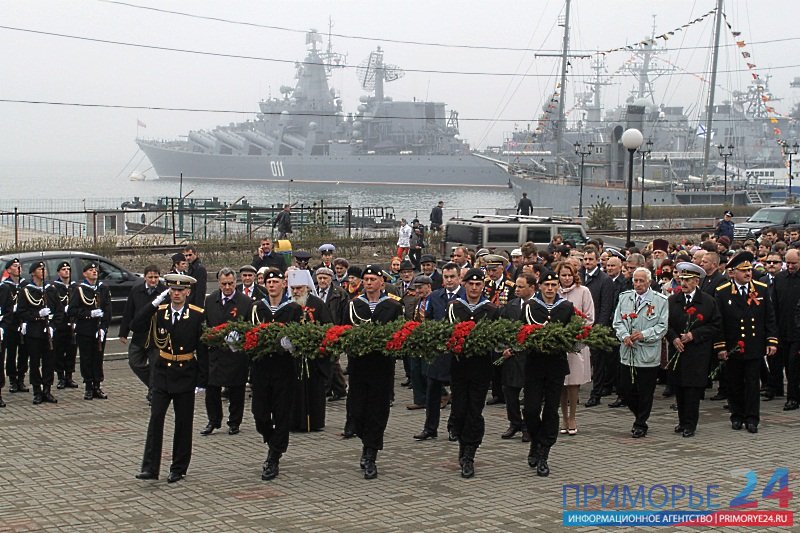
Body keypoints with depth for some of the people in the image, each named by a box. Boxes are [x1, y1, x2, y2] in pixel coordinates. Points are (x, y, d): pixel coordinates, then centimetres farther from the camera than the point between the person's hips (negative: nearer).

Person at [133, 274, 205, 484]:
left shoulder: (198, 315, -5)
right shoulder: (159, 311, 1)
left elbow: (202, 348, -3)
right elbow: (136, 325, -13)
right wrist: (155, 303, -18)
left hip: (186, 374, -1)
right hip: (162, 373, 1)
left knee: (183, 423, 6)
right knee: (155, 419, -4)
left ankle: (178, 469, 16)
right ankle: (150, 468, -2)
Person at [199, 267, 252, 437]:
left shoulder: (246, 302, -7)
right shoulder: (209, 300, 6)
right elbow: (205, 325, 13)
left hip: (236, 354, -3)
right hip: (214, 352, 3)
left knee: (236, 389, 6)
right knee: (211, 388, 5)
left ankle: (234, 422, 19)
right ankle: (213, 421, 19)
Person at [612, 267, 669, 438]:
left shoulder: (660, 301, -3)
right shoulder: (624, 298, 9)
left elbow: (662, 326, -5)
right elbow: (618, 322, 9)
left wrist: (644, 335, -18)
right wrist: (624, 336, -10)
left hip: (648, 354, -4)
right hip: (628, 353, 4)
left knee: (645, 392, 3)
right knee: (625, 389, 7)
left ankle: (640, 424, 17)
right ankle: (640, 417, 28)